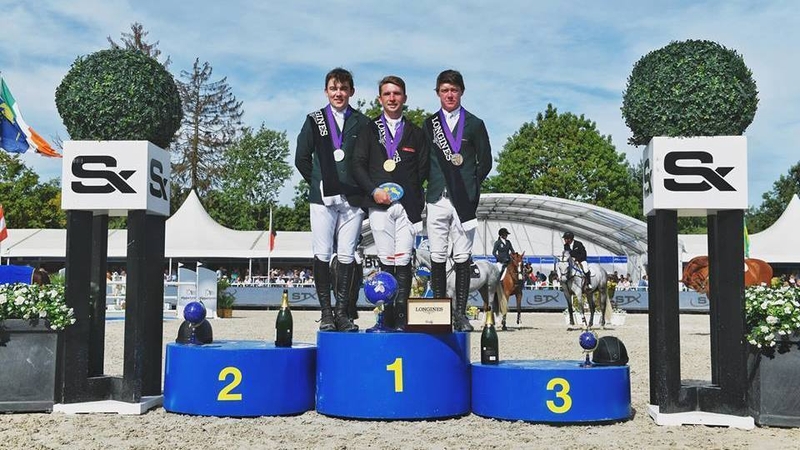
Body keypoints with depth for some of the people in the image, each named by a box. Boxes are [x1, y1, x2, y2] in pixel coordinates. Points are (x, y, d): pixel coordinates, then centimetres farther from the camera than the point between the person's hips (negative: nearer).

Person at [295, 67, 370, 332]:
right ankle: (326, 312, 3)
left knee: (347, 256, 1)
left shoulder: (362, 124, 9)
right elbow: (301, 158, 11)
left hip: (352, 199, 0)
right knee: (322, 255, -3)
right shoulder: (315, 121, 9)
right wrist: (317, 183, 7)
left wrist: (362, 188, 4)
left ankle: (342, 312, 8)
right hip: (322, 198, 0)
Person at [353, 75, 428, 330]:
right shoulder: (369, 130, 13)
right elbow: (358, 164, 5)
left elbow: (423, 168, 11)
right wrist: (374, 190, -8)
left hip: (407, 204, 0)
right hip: (379, 204, 0)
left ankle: (401, 318, -5)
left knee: (403, 261, -6)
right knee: (386, 261, -2)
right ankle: (388, 317, 3)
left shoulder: (415, 133, 16)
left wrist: (412, 194, -2)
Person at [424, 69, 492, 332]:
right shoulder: (429, 124, 13)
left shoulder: (474, 124, 8)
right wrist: (434, 182, 2)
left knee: (462, 258, -1)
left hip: (464, 200, -1)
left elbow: (485, 161, 9)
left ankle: (460, 314, 4)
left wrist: (472, 185, 1)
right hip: (437, 199, 1)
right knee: (437, 258, 1)